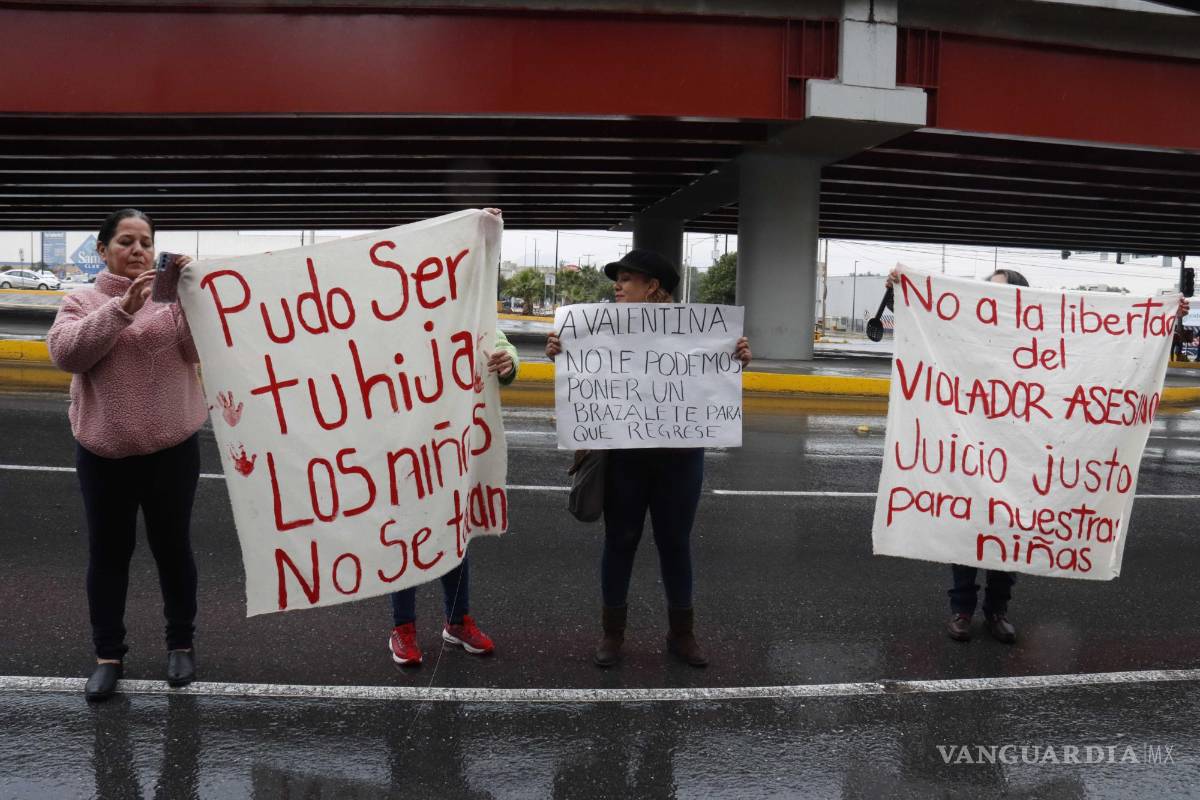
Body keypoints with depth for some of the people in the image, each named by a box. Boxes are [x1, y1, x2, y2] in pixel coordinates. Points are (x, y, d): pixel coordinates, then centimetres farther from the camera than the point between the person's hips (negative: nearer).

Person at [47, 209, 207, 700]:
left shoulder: (175, 296, 0)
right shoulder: (82, 302, 4)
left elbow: (203, 349, -12)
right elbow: (64, 352, -14)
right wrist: (122, 307, -24)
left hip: (170, 450, -1)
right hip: (103, 453, 2)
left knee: (172, 548, 10)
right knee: (107, 553, 10)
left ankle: (181, 643, 27)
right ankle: (108, 654, 23)